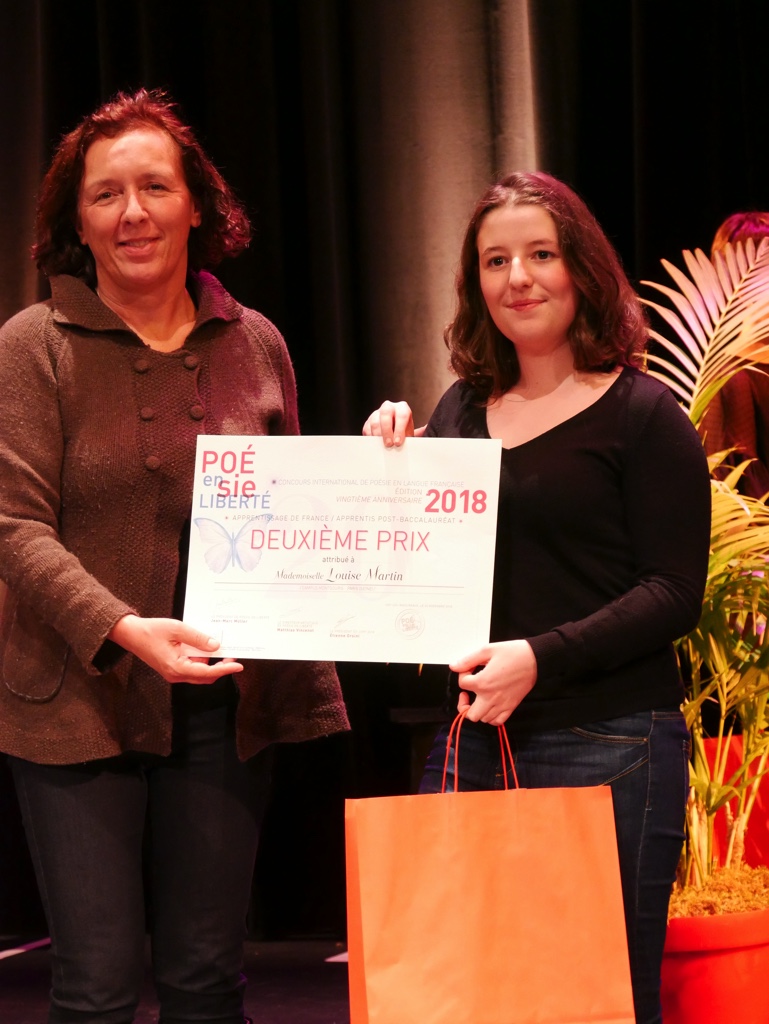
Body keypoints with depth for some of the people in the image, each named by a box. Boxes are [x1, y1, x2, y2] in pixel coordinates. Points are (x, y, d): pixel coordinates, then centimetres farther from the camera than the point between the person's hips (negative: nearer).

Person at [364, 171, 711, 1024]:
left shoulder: (643, 416, -3)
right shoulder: (462, 409, 13)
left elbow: (674, 594, -9)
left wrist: (542, 658, -20)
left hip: (605, 750, -5)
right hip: (469, 743, 5)